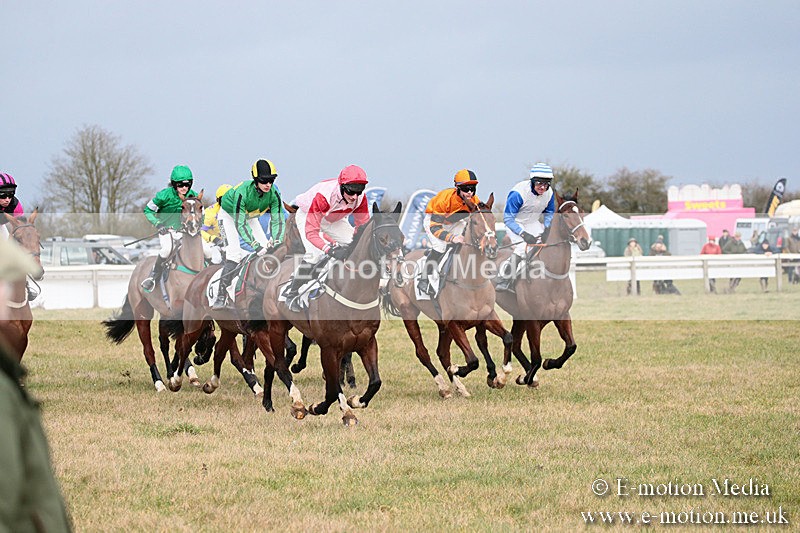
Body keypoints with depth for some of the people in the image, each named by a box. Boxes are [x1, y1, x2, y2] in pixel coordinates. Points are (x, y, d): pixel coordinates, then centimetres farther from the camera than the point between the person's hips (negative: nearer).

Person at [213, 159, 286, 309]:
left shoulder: (273, 194, -24)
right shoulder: (242, 193, -39)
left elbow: (278, 220, -21)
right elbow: (240, 224, -38)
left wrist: (276, 242, -38)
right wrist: (256, 246, -44)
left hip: (250, 217, 6)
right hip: (230, 216, -6)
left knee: (267, 251, -8)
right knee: (234, 254, -24)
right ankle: (221, 296, -23)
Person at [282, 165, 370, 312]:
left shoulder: (360, 198, -27)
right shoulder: (323, 196, -43)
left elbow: (363, 224, -15)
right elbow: (311, 231, -44)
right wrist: (330, 250, -58)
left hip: (334, 219, 6)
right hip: (307, 216, -6)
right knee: (316, 254, -25)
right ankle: (291, 293, -11)